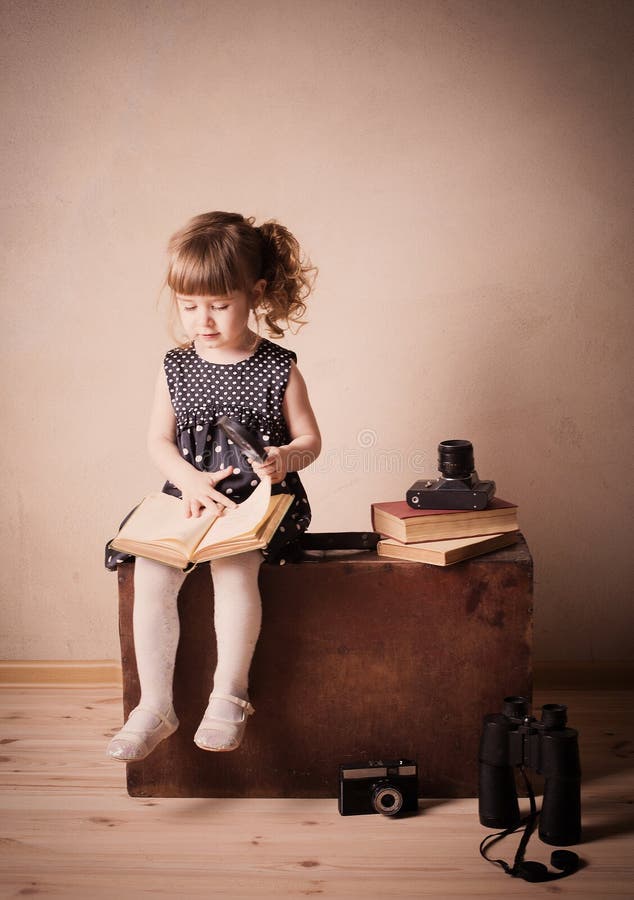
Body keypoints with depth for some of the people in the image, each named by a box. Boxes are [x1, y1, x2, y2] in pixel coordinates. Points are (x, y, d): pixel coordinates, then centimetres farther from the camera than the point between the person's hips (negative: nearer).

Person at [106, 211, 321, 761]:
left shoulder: (278, 368, -2)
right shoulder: (176, 367, 6)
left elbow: (310, 438, 3)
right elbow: (159, 439, 8)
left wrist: (284, 459, -20)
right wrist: (190, 479, -11)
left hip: (261, 499, -3)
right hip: (189, 497, 3)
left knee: (234, 566, -32)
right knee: (151, 572, -21)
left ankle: (229, 696, -16)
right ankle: (155, 706, -10)